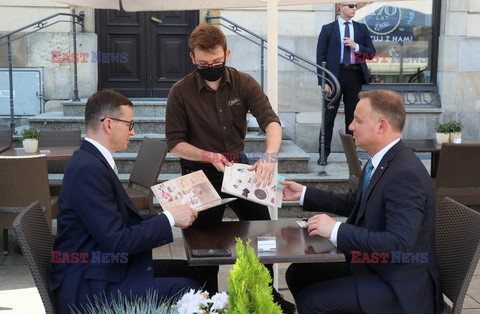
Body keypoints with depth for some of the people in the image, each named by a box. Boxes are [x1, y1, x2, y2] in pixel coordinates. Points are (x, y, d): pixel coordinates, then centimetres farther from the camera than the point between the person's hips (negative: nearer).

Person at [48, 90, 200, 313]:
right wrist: (169, 219, -15)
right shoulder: (88, 169, -23)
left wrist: (172, 216, 4)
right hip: (90, 289, -10)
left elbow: (124, 221, 11)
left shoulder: (92, 161, 9)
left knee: (190, 270, 8)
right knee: (186, 288, -15)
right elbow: (116, 242, -25)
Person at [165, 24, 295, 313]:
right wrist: (210, 156, -26)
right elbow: (175, 142, -10)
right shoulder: (181, 92, -13)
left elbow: (271, 121, -20)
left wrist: (269, 157, -39)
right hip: (201, 173, -2)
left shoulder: (244, 83, -9)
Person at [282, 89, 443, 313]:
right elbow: (355, 203, 19)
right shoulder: (380, 162, 3)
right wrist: (303, 194, 15)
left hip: (400, 287, -9)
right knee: (297, 273, 7)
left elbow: (400, 244, -33)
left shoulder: (405, 174, -26)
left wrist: (336, 230, -28)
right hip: (367, 262, 9)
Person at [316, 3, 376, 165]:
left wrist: (356, 46, -8)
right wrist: (324, 81, -9)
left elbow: (371, 53, 11)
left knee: (352, 116, 7)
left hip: (354, 77, 3)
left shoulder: (362, 29, 12)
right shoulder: (328, 29, 4)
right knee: (328, 117, -2)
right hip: (335, 75, -2)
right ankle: (324, 154, 6)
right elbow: (321, 56, -1)